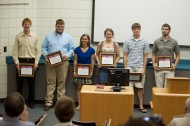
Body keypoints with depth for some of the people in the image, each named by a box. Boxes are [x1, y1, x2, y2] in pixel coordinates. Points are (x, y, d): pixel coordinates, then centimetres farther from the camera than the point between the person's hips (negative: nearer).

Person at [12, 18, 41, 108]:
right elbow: (15, 51, 1)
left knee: (31, 82, 7)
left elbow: (38, 51, 2)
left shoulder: (35, 36, 0)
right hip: (21, 61, 0)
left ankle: (31, 100, 19)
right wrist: (17, 62, -7)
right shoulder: (18, 36, 0)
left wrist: (36, 62, -5)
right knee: (19, 82, 6)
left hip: (31, 61, 0)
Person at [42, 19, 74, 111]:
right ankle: (48, 102, 3)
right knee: (50, 82, 0)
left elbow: (71, 49, 8)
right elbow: (44, 47, 9)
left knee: (62, 82, 2)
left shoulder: (68, 37, 7)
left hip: (63, 62, 0)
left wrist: (67, 56, -9)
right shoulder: (49, 36, 7)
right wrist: (46, 56, -8)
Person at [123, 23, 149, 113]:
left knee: (140, 87, 3)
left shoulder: (144, 42, 4)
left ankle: (141, 106, 9)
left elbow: (145, 56, 5)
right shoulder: (127, 41, 3)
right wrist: (125, 68, -2)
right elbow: (125, 55, 5)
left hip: (140, 67, 0)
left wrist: (143, 68, -2)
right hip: (130, 67, 0)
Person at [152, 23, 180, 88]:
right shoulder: (157, 41, 4)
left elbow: (178, 55, 7)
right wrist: (154, 64, -6)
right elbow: (153, 54, 10)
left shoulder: (174, 42, 2)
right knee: (159, 87, 3)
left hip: (169, 69, -1)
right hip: (158, 68, 1)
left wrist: (175, 64, -8)